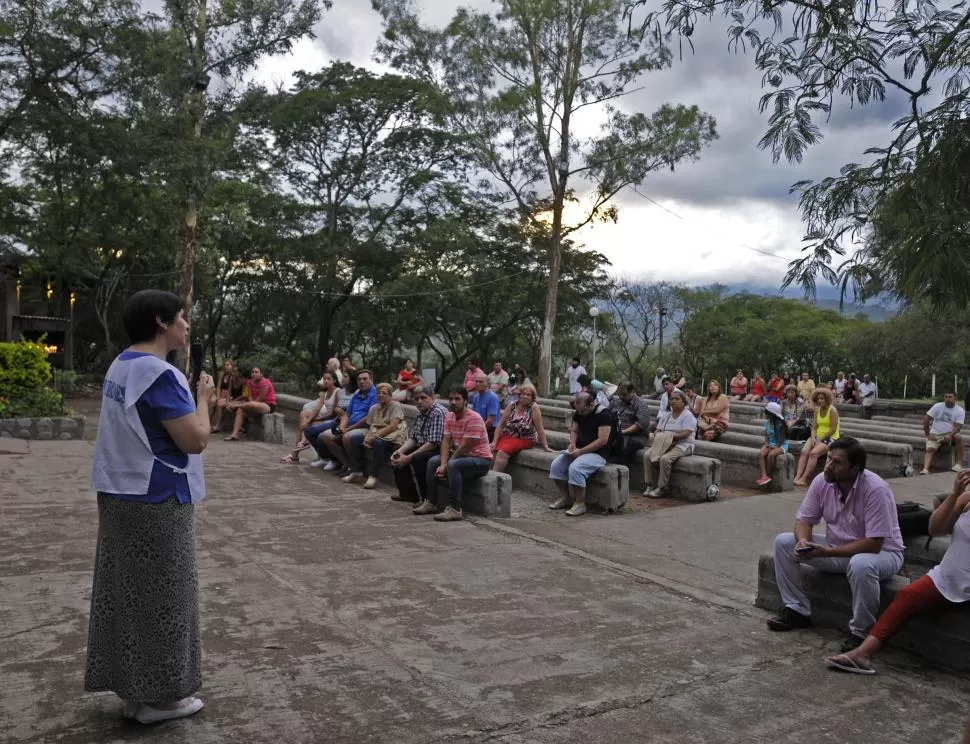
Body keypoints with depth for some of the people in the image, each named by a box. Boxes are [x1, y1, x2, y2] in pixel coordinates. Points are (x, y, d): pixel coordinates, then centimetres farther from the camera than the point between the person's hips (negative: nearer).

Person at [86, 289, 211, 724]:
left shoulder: (121, 366, 11)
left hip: (121, 495, 10)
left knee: (124, 589, 15)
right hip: (157, 501, -9)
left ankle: (129, 687, 27)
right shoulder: (159, 374, -20)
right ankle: (158, 696, 14)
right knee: (159, 596, 2)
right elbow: (195, 440, -20)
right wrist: (203, 397, -7)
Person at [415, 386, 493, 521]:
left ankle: (455, 510, -33)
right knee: (433, 462, 0)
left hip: (480, 459, -9)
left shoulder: (474, 419, -22)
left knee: (453, 465, -33)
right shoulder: (449, 416, 5)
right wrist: (442, 464, -17)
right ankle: (431, 503, 7)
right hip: (460, 455, 9)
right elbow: (446, 441, -2)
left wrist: (446, 465, -16)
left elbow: (465, 447, -23)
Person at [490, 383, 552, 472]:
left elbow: (540, 429, -11)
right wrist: (494, 442, -9)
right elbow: (501, 424, -1)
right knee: (492, 450, -24)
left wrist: (545, 447, -13)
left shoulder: (534, 408, -11)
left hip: (524, 440, -4)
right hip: (507, 436, 4)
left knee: (502, 452, -28)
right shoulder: (511, 405, -1)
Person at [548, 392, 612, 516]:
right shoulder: (579, 413, 8)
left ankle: (580, 504, -18)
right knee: (556, 465, -11)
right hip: (579, 450, 8)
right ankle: (566, 498, 3)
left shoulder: (603, 415, -16)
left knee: (575, 468, -32)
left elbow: (603, 440, -21)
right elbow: (574, 430, 19)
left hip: (597, 453, -8)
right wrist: (572, 443, -3)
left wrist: (581, 451, -22)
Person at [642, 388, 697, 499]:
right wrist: (660, 438, -13)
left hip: (681, 445, -7)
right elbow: (657, 432, 10)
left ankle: (662, 488, -22)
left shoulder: (688, 416, -5)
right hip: (664, 444, 7)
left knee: (665, 458, -34)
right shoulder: (665, 416, 17)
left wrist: (670, 437, -23)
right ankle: (649, 485, -14)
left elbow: (686, 434, -17)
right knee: (647, 454, -17)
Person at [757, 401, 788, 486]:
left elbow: (782, 438, -12)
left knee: (771, 455, -35)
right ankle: (764, 476, -34)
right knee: (761, 454, -25)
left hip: (781, 444, -6)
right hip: (770, 443, 6)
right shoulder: (767, 422, 4)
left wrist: (776, 447, -21)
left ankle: (767, 475, -19)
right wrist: (767, 443, -7)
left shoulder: (781, 424, -13)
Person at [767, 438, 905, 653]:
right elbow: (804, 519, -1)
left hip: (882, 552, -6)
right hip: (838, 547, 6)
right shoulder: (822, 481, -9)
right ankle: (797, 610, 3)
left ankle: (861, 633, -18)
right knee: (783, 542, -7)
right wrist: (803, 541, -24)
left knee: (861, 565, -41)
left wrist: (828, 552, -33)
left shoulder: (875, 489, -27)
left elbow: (874, 544, -29)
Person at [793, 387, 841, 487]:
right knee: (804, 452, -21)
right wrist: (813, 438, -9)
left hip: (830, 438, -6)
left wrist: (820, 439, -14)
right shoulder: (817, 410, 11)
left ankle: (804, 479, -32)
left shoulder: (832, 410, -10)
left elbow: (833, 430, -14)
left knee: (814, 453, -30)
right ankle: (797, 477, -33)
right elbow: (814, 427, 10)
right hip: (818, 437, 6)